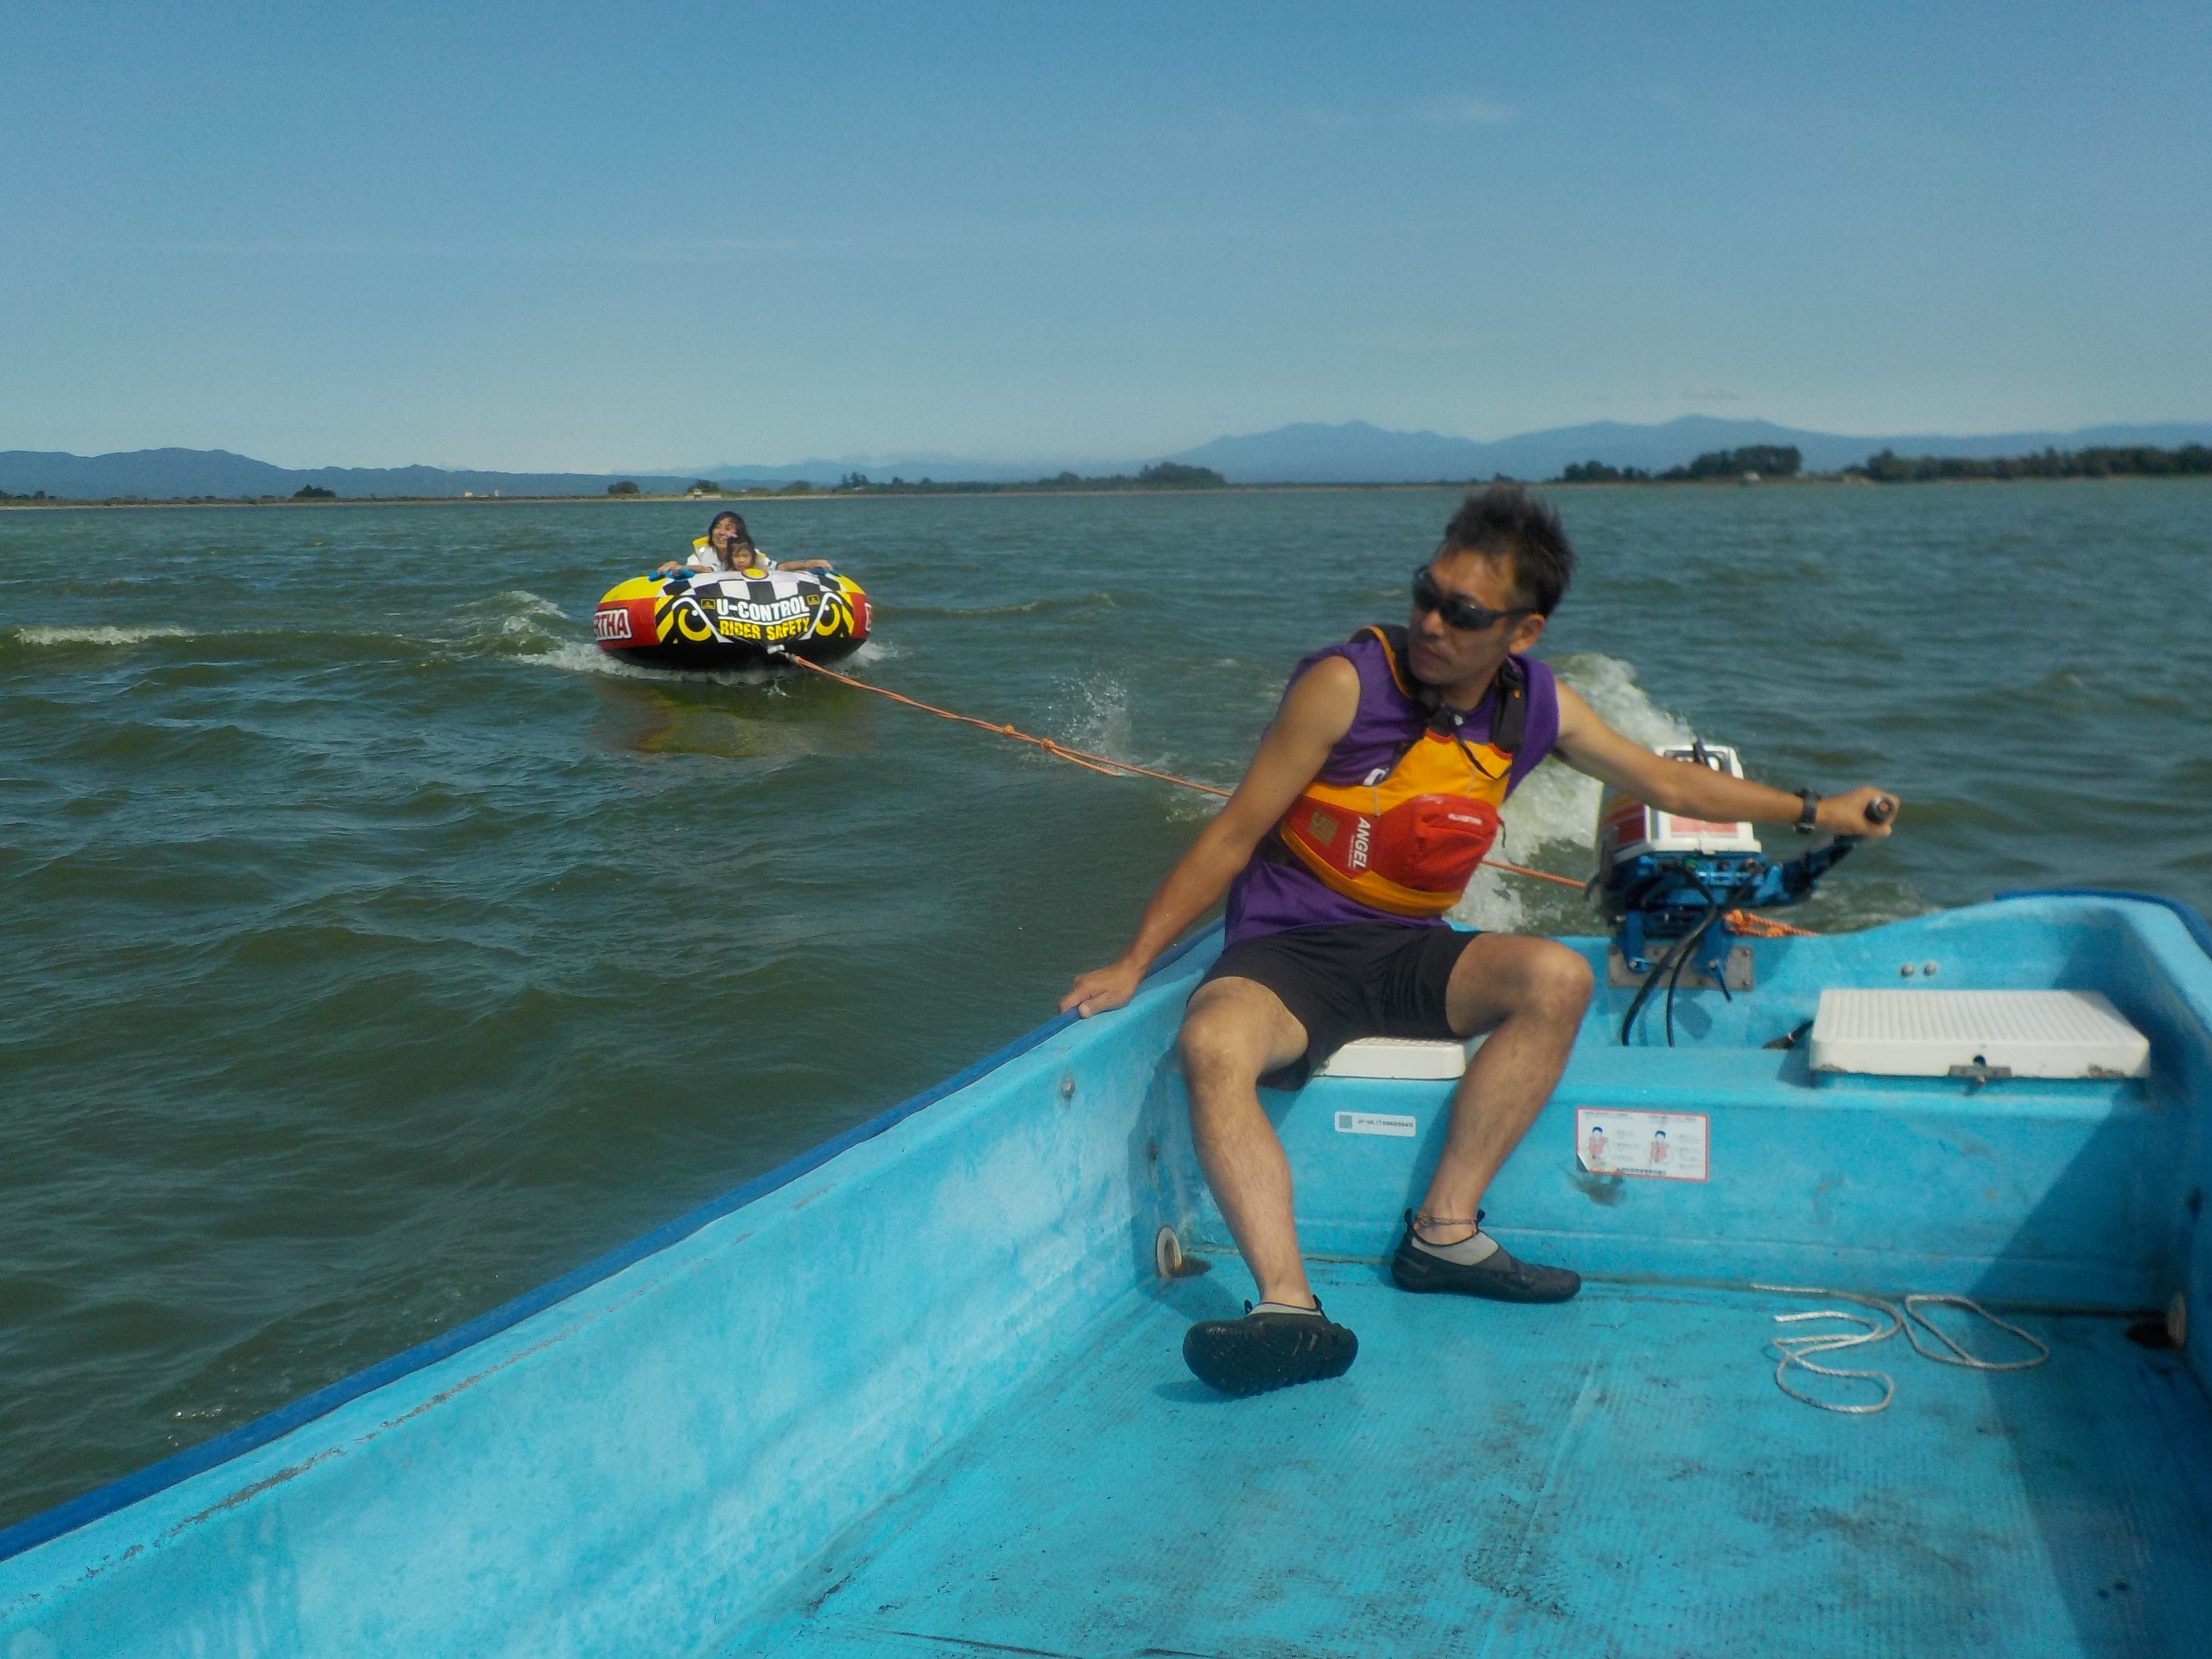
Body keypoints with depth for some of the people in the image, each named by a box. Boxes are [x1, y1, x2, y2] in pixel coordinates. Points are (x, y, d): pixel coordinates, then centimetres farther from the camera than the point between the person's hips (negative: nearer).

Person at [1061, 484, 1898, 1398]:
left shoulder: (1538, 707, 2)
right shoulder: (1347, 684, -14)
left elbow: (1669, 782, 18)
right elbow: (1234, 834, -10)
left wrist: (1813, 810, 25)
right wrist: (1133, 964, -11)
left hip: (1407, 953, 4)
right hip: (1286, 952, -4)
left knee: (1558, 979, -23)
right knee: (1210, 1046, -35)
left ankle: (1443, 1230, -19)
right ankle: (1290, 1308, -44)